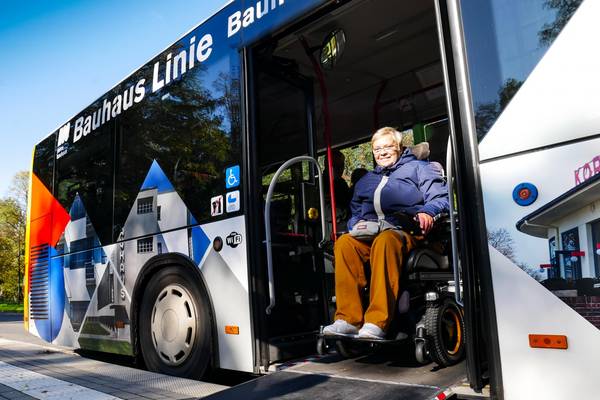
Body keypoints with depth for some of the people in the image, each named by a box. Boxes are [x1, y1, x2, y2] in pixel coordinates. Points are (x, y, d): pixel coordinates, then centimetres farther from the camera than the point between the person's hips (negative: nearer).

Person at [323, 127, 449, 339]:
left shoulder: (418, 168, 18)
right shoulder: (365, 181, 32)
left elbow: (440, 197, 5)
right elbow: (355, 213, 29)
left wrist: (427, 211, -17)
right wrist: (357, 225, 5)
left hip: (407, 232, -4)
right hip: (370, 234, 5)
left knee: (385, 240, -40)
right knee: (345, 242, -30)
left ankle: (377, 323, -43)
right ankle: (348, 319, -32)